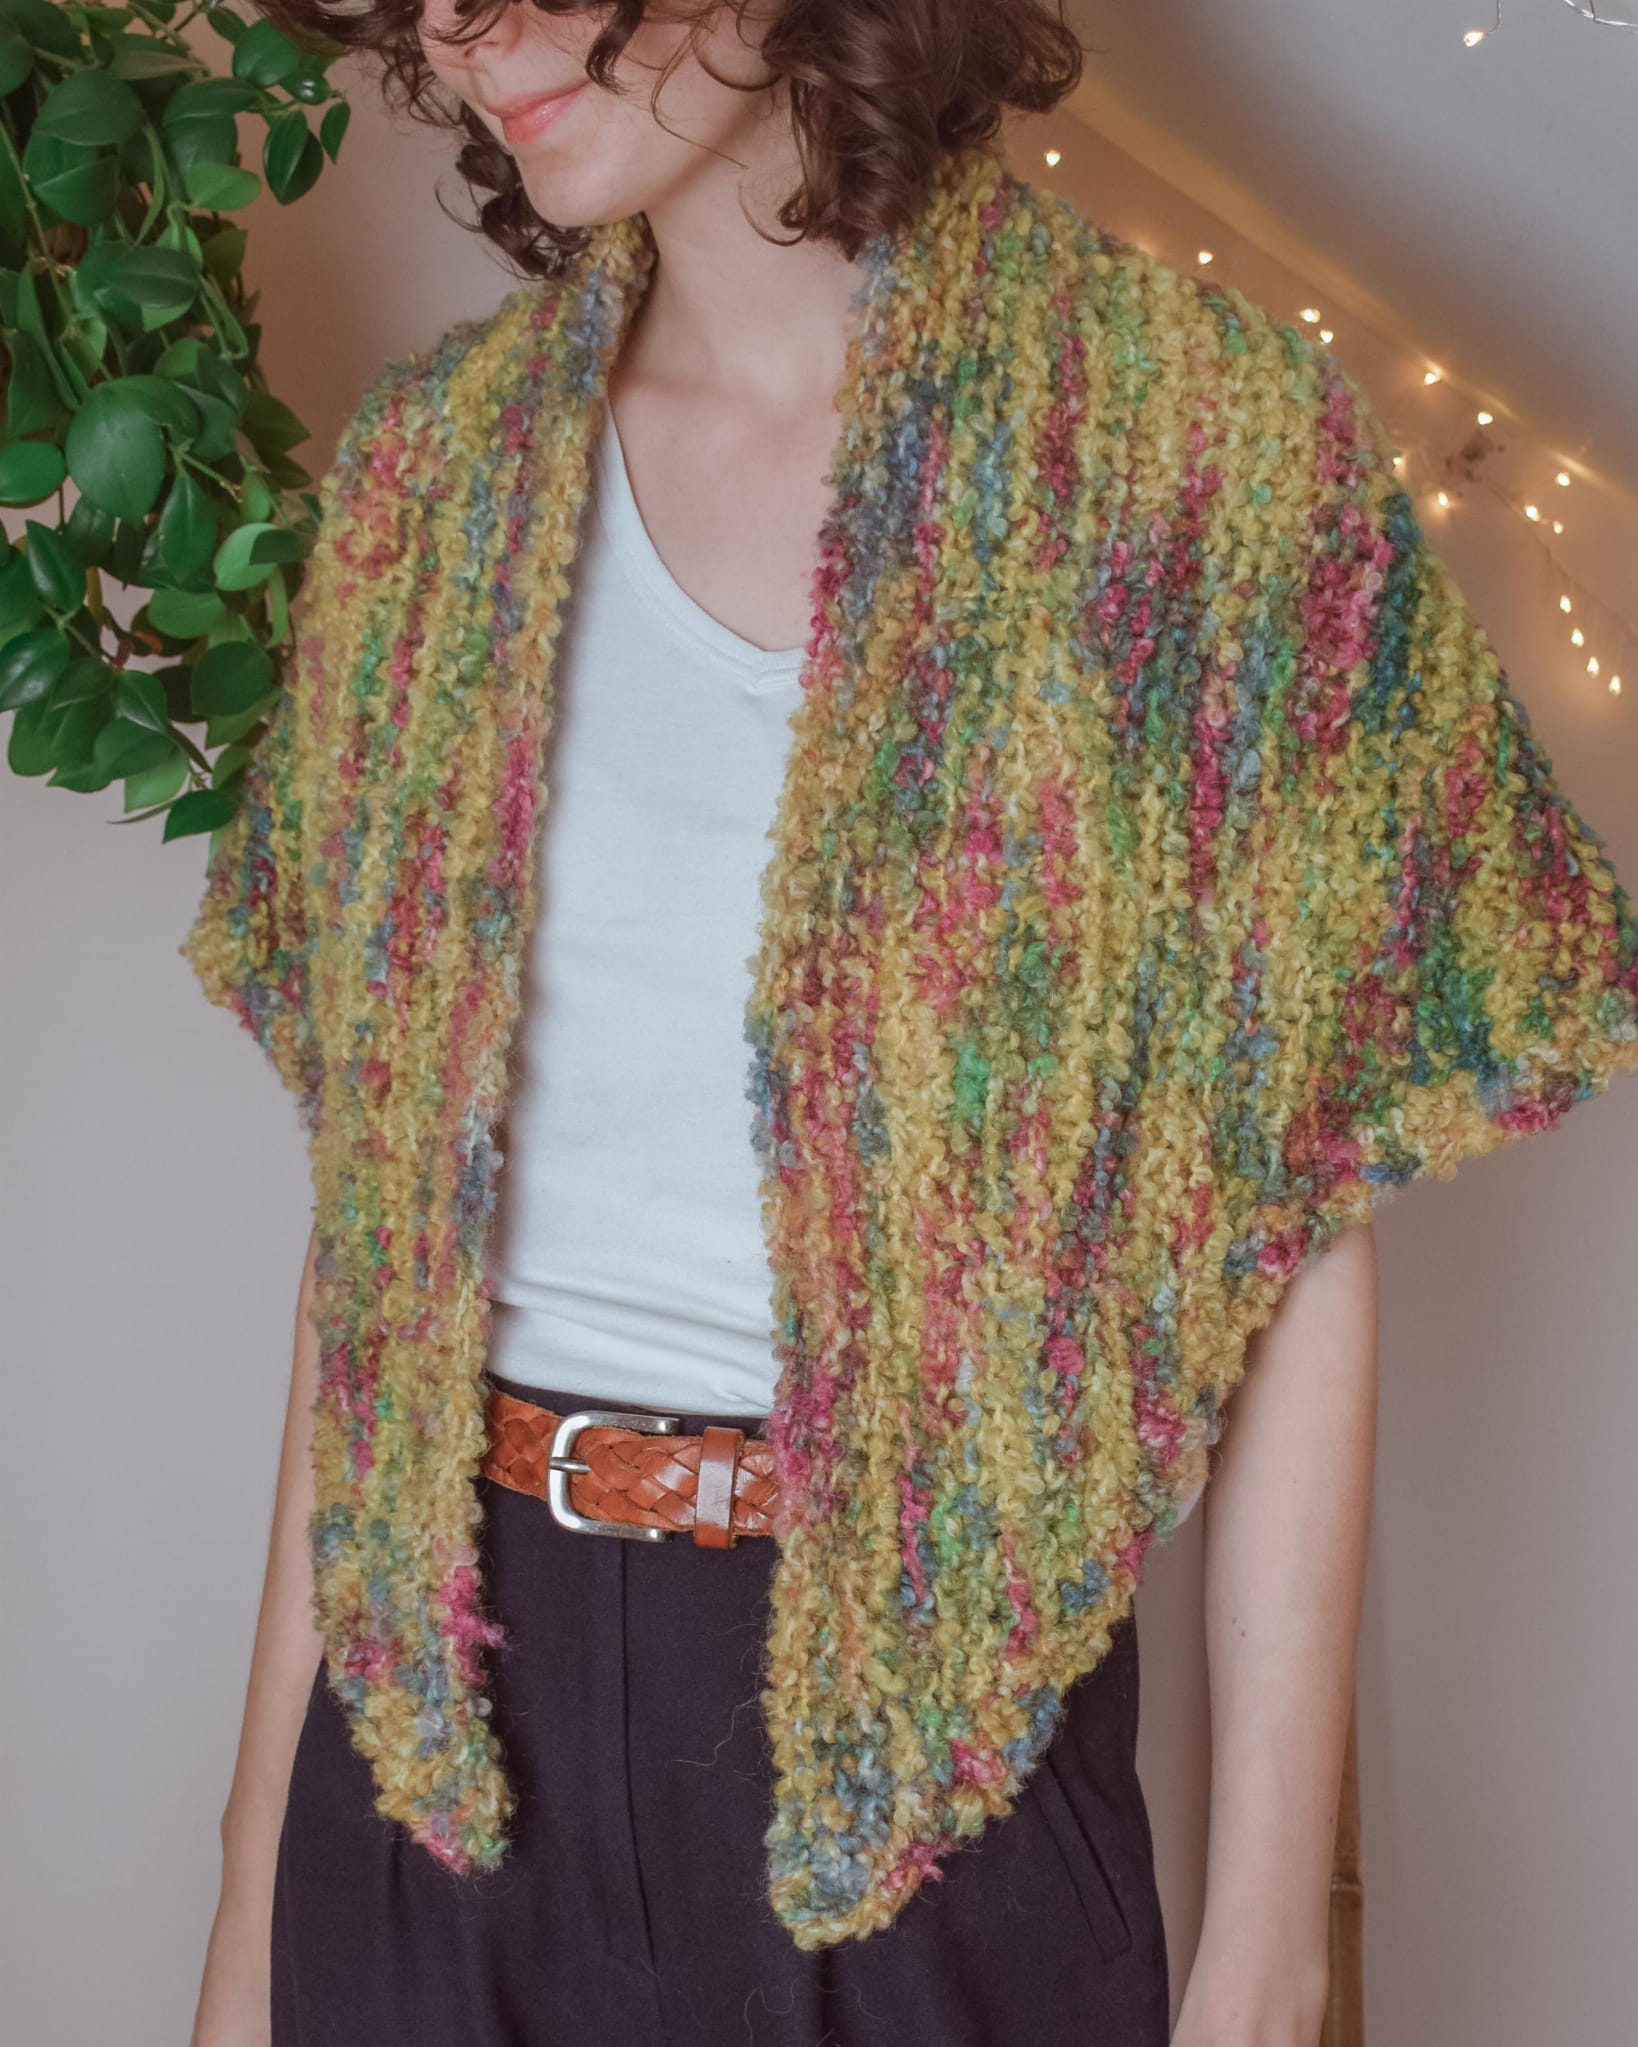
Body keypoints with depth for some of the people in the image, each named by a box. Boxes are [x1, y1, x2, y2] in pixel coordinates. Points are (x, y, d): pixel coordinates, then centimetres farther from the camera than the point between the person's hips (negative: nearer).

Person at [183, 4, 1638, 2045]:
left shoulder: (1205, 450, -9)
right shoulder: (435, 461, 2)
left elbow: (1299, 1261, -8)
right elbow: (369, 1209, 4)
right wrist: (258, 1875, 5)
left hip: (921, 1723, -3)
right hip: (444, 1715, 3)